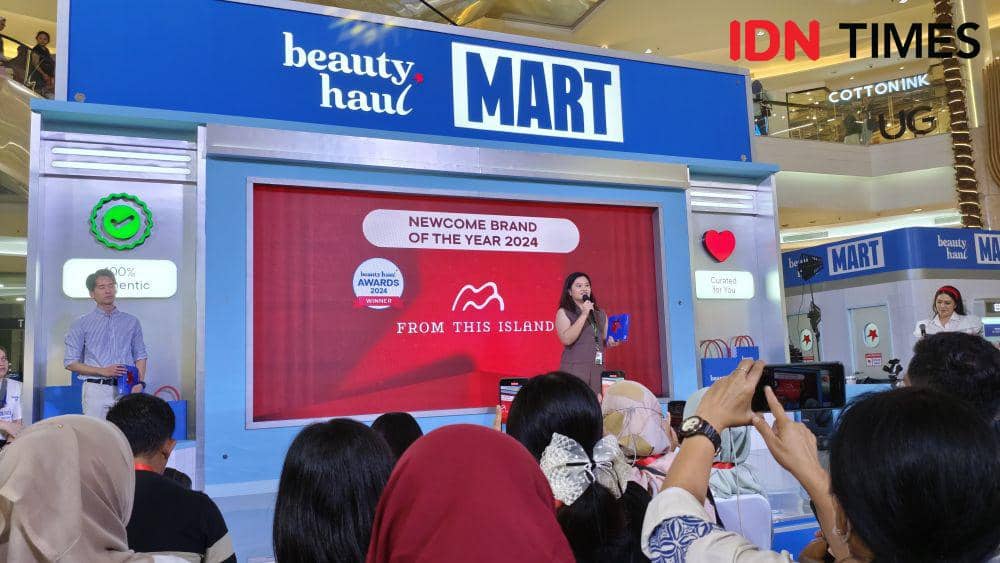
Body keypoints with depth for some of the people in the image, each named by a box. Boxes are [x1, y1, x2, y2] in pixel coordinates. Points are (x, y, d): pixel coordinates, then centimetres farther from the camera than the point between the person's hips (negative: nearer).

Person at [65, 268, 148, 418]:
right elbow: (70, 363, 3)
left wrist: (140, 382, -3)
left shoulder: (131, 322, 15)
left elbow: (140, 355, 15)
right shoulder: (81, 325, 7)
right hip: (96, 389, -2)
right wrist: (103, 371, -10)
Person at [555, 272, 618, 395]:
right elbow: (566, 339, -13)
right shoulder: (564, 312, 2)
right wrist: (584, 315, -13)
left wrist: (611, 342, 4)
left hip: (598, 371, 5)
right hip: (574, 370, -4)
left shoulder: (601, 314, 16)